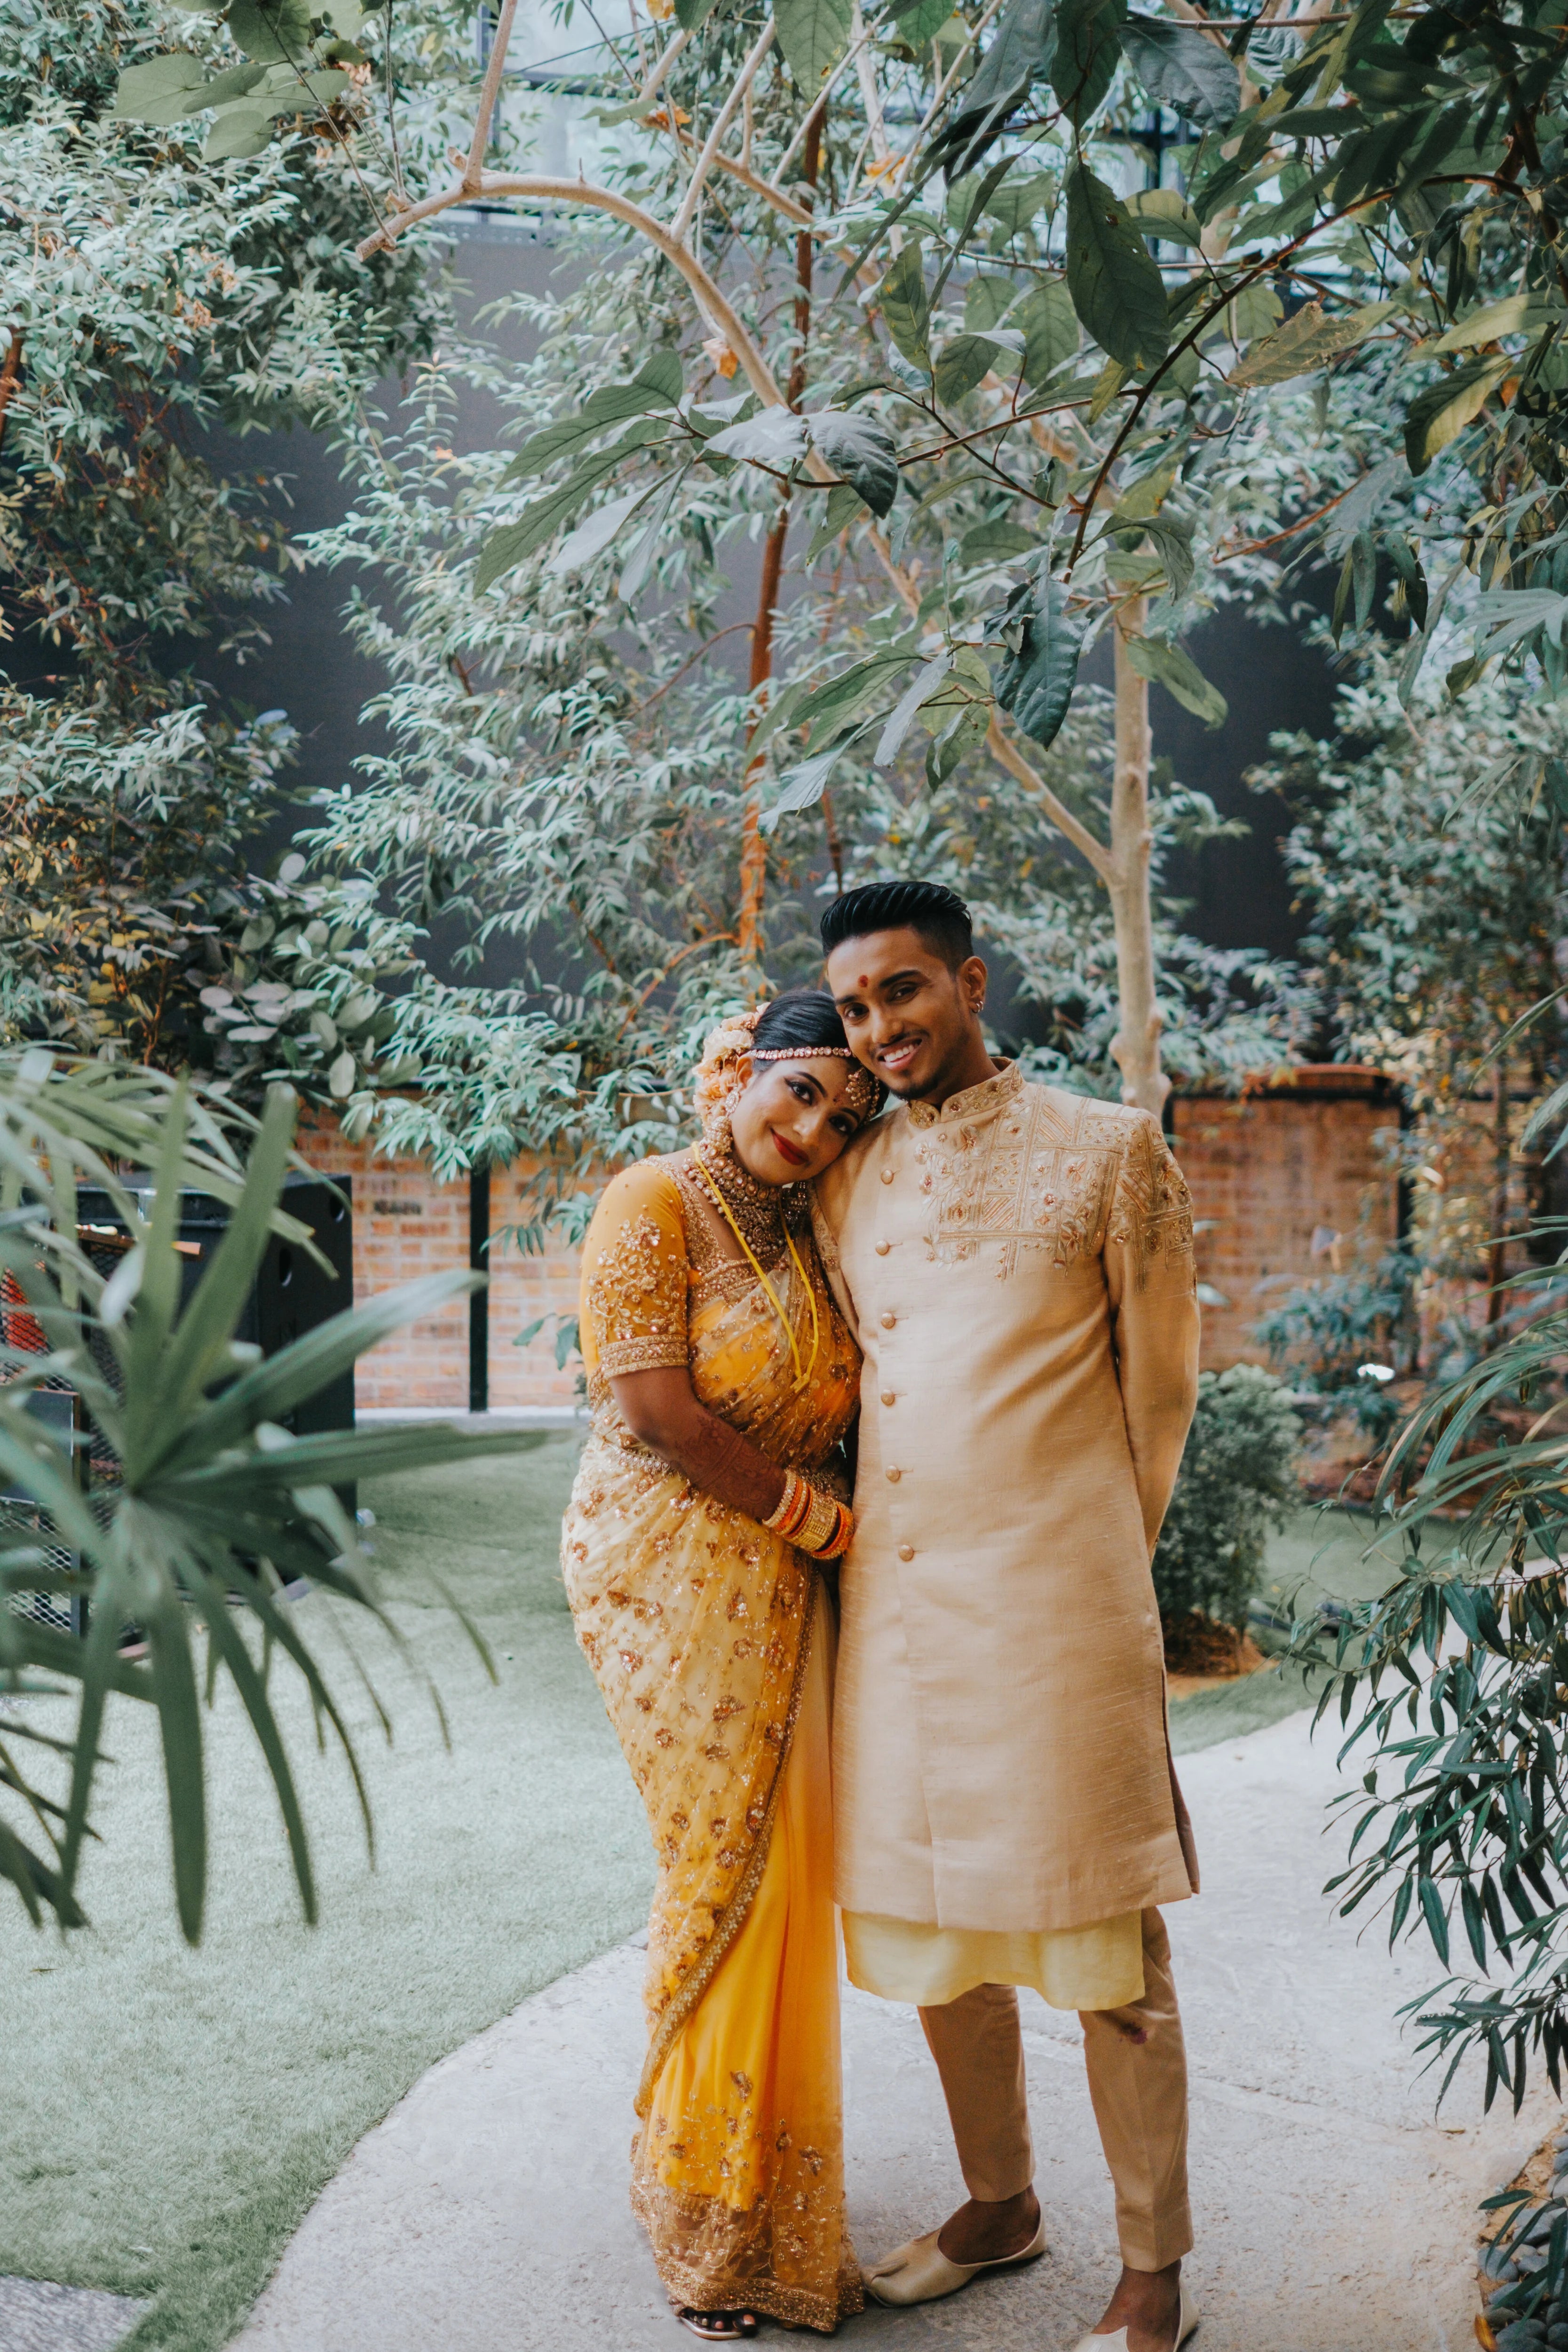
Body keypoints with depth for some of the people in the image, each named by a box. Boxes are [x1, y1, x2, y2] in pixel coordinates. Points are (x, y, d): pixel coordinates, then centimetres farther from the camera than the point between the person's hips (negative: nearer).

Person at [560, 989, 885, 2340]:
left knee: (787, 1868, 8)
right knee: (733, 1869, -2)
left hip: (783, 1584, 7)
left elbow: (834, 1412, 14)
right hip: (672, 1565, -7)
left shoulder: (806, 1236, 14)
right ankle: (713, 2224, 17)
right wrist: (823, 1518, -11)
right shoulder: (656, 1204, -9)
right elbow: (655, 1410, -17)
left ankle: (756, 2198, 26)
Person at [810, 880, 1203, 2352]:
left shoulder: (1106, 1153, -1)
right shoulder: (842, 1182, 12)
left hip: (1054, 1608, -5)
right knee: (930, 1925, 15)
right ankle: (998, 2205, 35)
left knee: (1104, 1949, 3)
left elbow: (1159, 1381, 4)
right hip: (891, 1606, 5)